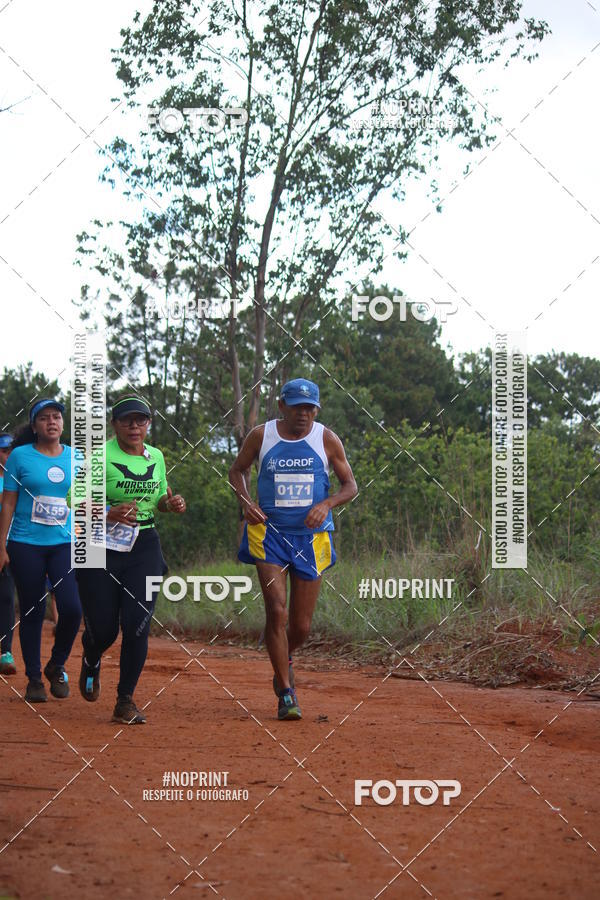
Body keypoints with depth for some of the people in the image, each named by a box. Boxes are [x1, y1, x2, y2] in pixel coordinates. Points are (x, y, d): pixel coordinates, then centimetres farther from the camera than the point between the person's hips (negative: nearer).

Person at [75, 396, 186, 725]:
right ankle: (91, 662, 39)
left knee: (137, 624, -9)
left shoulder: (156, 457, 9)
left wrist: (171, 504, 0)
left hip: (144, 549, 3)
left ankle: (125, 702, 3)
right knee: (103, 628, 0)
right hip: (101, 548, -3)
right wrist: (108, 514, -27)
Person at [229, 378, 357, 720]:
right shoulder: (261, 436, 0)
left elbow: (351, 486, 5)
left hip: (311, 537, 1)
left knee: (302, 626, 4)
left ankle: (285, 659, 40)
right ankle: (286, 693, -6)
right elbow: (237, 470, 15)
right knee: (277, 611, -15)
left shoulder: (327, 439, 0)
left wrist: (326, 504, -15)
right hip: (269, 534, -1)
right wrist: (247, 502, -4)